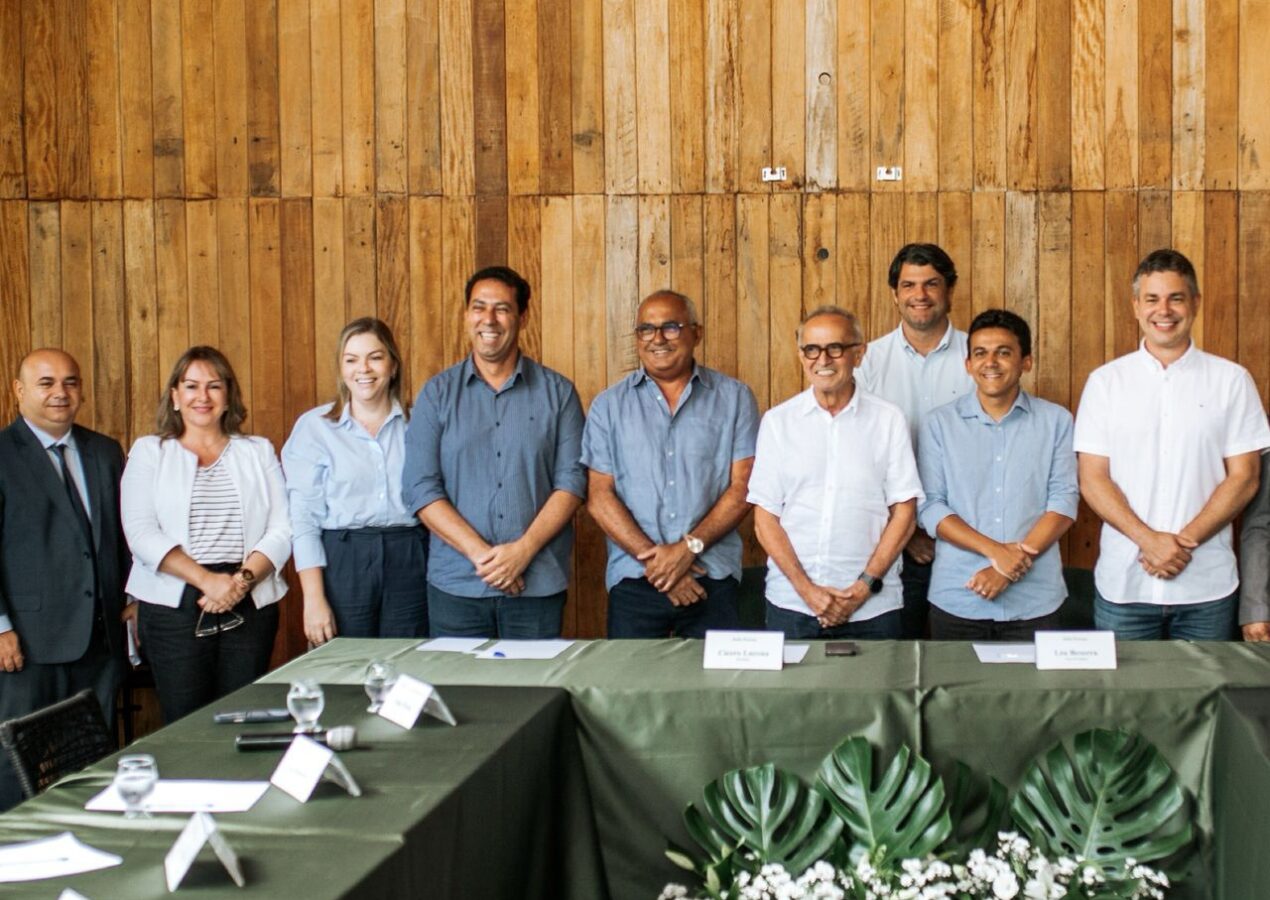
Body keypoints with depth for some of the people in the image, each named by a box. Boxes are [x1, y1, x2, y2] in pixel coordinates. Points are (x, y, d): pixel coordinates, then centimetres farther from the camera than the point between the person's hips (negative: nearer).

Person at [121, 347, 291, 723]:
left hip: (250, 605, 2)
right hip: (173, 606, -1)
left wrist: (245, 578, -13)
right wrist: (207, 580, -15)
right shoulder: (149, 452, 8)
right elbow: (141, 533, -4)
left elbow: (282, 529, 5)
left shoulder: (258, 452, 14)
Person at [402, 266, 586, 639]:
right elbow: (420, 489, -2)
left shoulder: (557, 392, 5)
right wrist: (480, 554, -13)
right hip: (455, 583, 0)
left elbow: (571, 481, -1)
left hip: (537, 584, 0)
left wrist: (523, 550, -13)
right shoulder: (437, 394, 5)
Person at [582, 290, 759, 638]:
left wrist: (690, 547, -12)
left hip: (714, 580, 0)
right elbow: (599, 496, 1)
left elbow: (743, 488, 0)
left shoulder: (734, 398, 6)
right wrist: (653, 558, -10)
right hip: (633, 580, 1)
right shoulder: (609, 406, 8)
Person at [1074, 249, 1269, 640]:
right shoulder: (1105, 382, 5)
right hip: (1123, 583, 0)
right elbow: (1092, 479, 0)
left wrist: (1185, 541, -11)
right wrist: (1148, 539, -13)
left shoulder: (1231, 380, 4)